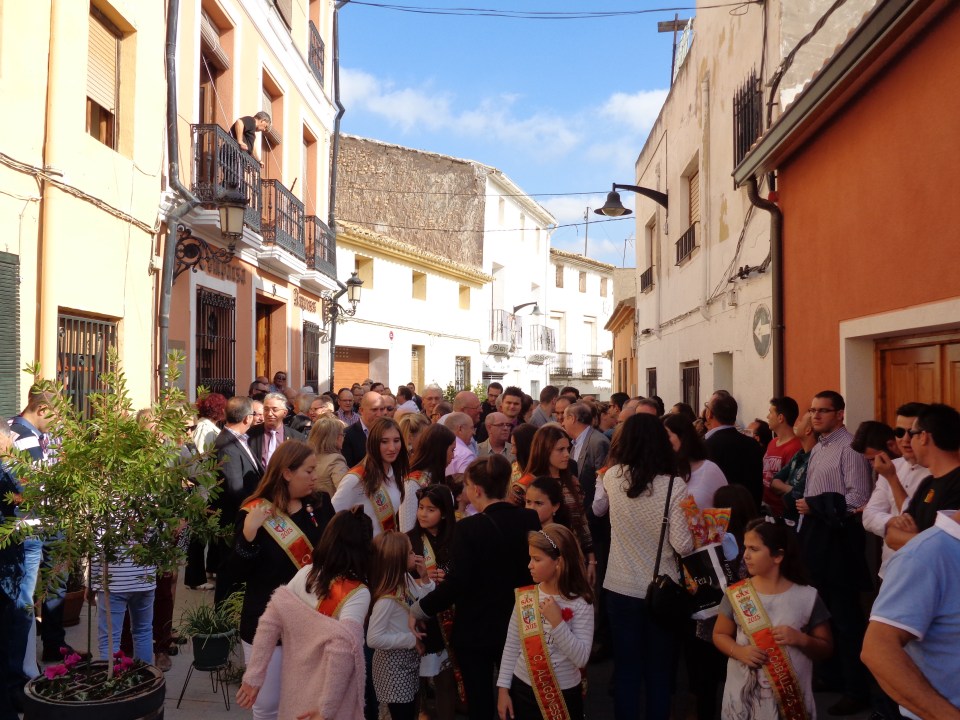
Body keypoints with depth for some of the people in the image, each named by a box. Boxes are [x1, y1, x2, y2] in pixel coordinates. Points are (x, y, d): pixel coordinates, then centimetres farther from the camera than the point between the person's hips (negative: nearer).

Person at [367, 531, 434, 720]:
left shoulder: (406, 578, -4)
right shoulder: (387, 598, -30)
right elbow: (373, 639, -31)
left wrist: (424, 576, -12)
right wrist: (411, 639, -23)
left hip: (409, 658, 9)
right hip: (394, 664, -9)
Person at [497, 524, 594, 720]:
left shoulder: (580, 603, -14)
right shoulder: (524, 596, -5)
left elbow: (581, 659, -18)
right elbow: (511, 646, 2)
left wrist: (557, 622, -25)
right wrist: (503, 688, 1)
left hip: (564, 694, -3)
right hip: (522, 689, 3)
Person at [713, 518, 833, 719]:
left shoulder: (807, 597, -6)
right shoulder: (736, 594, -3)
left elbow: (826, 648, 2)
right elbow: (719, 634, 6)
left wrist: (801, 640, -16)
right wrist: (738, 651, -12)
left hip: (791, 696, -1)